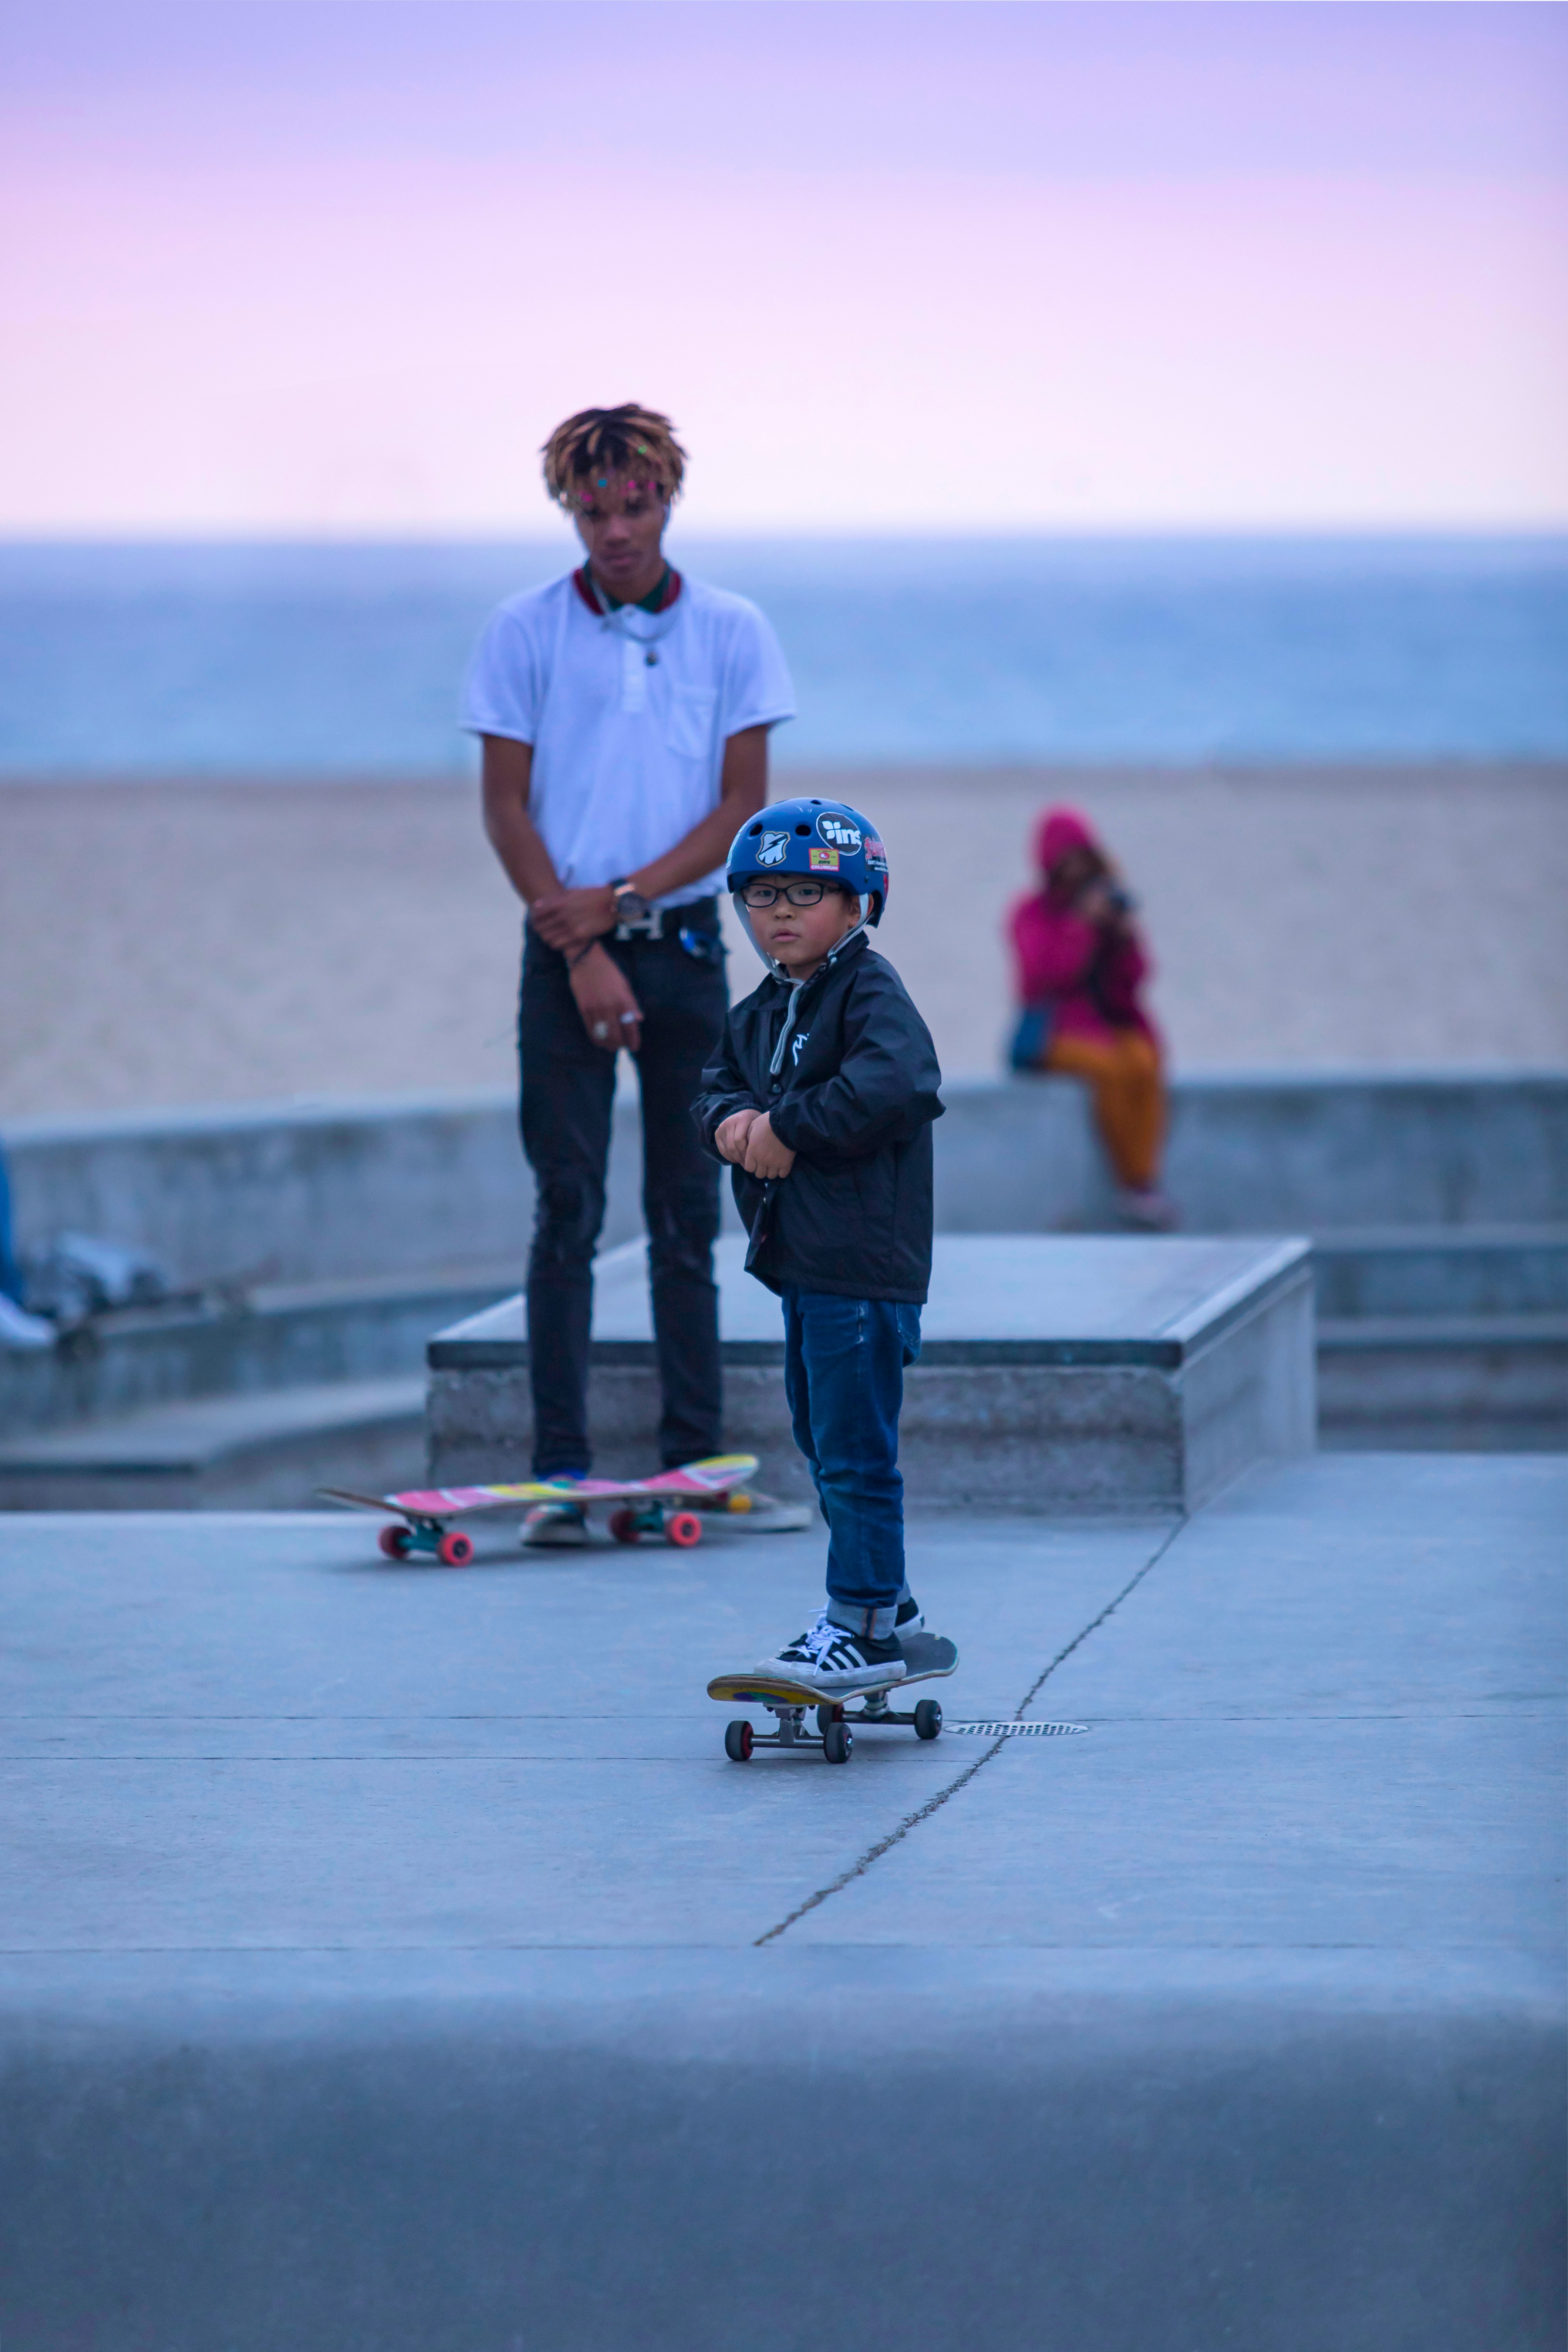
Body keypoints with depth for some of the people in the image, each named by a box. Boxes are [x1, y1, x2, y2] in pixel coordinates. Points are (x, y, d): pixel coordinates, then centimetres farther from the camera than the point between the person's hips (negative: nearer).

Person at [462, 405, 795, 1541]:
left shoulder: (733, 631, 4)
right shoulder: (525, 631, 1)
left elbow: (744, 804, 1)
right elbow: (507, 808, -1)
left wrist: (620, 899, -10)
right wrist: (581, 950, -10)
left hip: (686, 942, 1)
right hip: (565, 946, -1)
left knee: (688, 1214, 4)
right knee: (569, 1211, -5)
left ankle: (695, 1462, 9)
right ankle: (561, 1469, -5)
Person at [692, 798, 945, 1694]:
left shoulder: (871, 993, -12)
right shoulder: (764, 1010, 16)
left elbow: (893, 1084, -27)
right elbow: (719, 1085, 19)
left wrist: (786, 1130, -19)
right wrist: (733, 1121, -6)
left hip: (864, 1267, -10)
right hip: (803, 1267, 10)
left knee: (856, 1452, -7)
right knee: (825, 1443, 17)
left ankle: (864, 1630, -2)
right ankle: (886, 1604, 29)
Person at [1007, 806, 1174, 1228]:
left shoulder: (1109, 903, 12)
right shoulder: (1032, 914, 1)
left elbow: (1135, 978, 7)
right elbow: (1044, 975, -16)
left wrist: (1126, 937, -11)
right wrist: (1084, 925, -18)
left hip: (1112, 1021, 4)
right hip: (1056, 1030, -4)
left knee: (1144, 1064, -30)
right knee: (1108, 1067, -34)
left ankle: (1145, 1182, -33)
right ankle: (1133, 1185, -26)